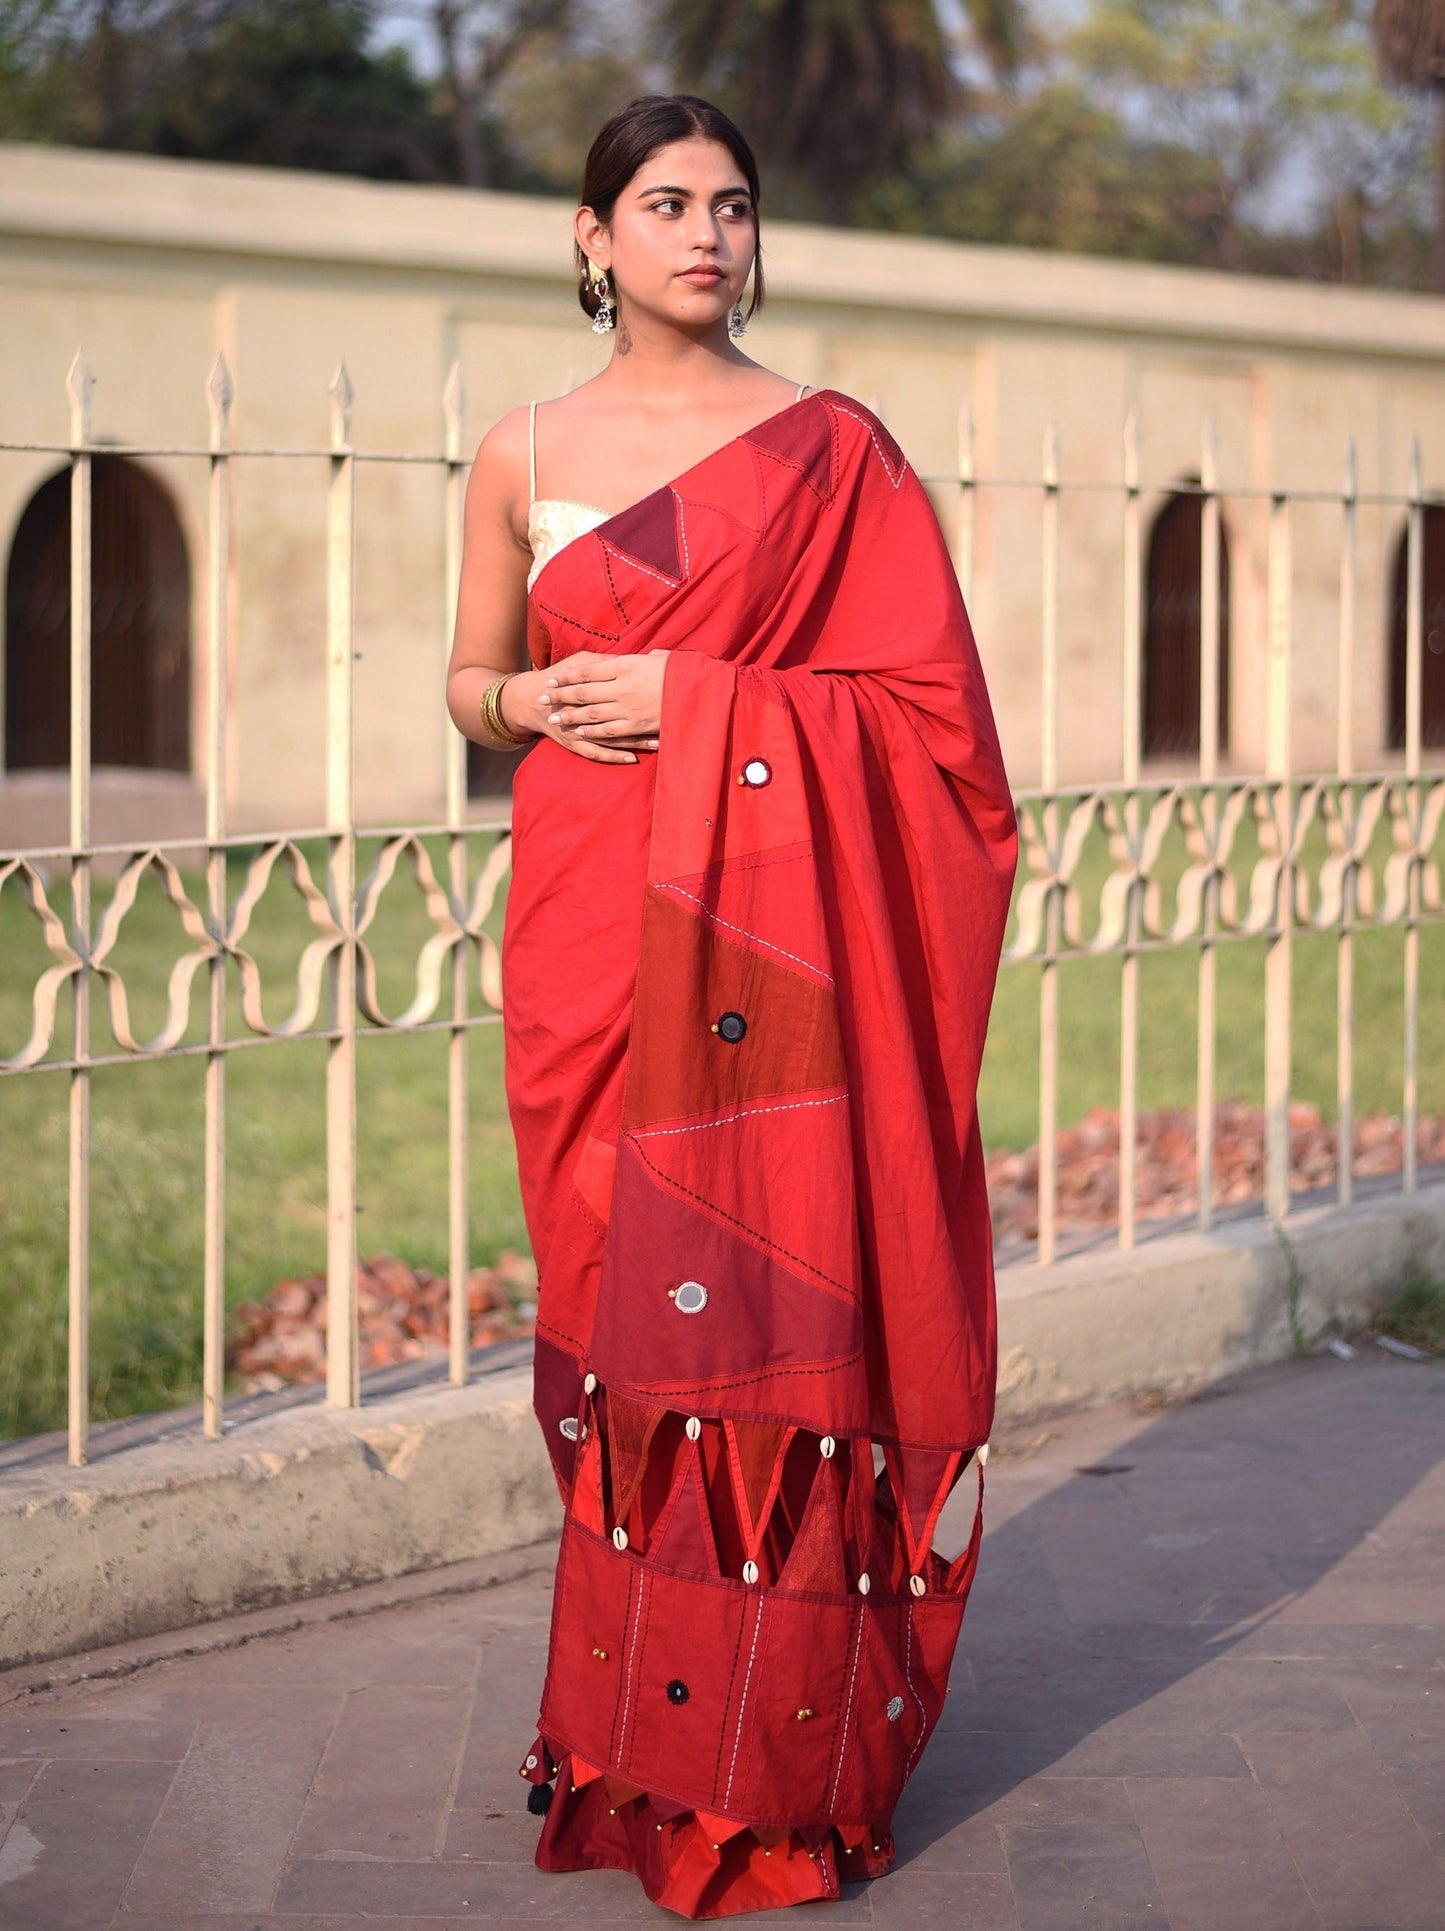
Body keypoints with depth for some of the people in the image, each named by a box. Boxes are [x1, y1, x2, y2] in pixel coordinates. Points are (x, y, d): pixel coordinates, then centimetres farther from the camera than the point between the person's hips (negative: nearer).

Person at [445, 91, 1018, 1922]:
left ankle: (777, 1764, 4)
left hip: (776, 923, -2)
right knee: (617, 1306, 3)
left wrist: (694, 700, -11)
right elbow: (470, 679, 20)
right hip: (590, 922, 2)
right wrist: (534, 703, -4)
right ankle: (634, 1753, 13)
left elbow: (925, 703, -1)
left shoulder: (835, 450, 2)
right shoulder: (524, 453, 10)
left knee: (775, 1302, -5)